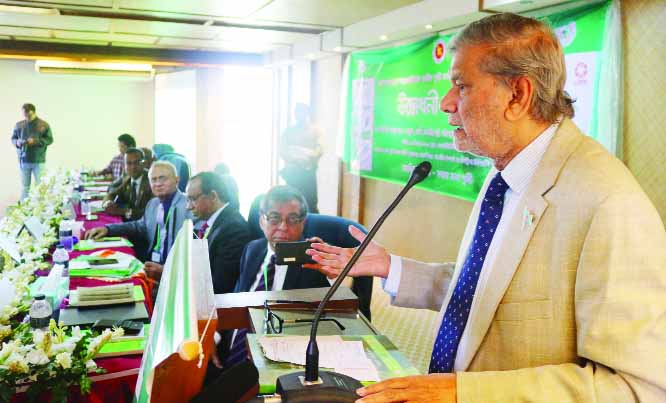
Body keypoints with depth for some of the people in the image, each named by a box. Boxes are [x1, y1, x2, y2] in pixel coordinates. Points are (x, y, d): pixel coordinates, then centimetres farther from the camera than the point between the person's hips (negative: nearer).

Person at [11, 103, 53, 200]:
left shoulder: (44, 125, -1)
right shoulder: (19, 125, 6)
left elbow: (50, 140, -2)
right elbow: (13, 138, 14)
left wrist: (36, 141, -16)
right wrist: (17, 142, -10)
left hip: (39, 161, -2)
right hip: (23, 160, 2)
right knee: (25, 186, 8)